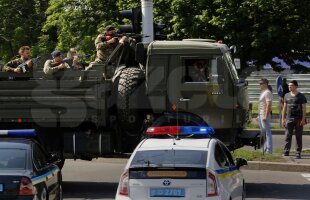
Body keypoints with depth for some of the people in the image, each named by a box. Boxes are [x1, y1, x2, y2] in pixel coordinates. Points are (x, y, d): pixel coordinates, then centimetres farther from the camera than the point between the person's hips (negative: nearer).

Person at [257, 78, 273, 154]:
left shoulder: (267, 93, -14)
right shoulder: (262, 92, 19)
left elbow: (268, 105, -21)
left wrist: (265, 116, -26)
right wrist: (258, 115, 23)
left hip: (265, 114, -11)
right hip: (261, 114, 11)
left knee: (267, 132, -10)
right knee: (263, 132, 14)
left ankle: (269, 150, -11)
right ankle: (265, 149, 19)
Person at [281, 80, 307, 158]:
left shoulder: (301, 96, 0)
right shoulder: (287, 95, 11)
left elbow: (304, 108, -2)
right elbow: (284, 108, 15)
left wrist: (303, 119, -11)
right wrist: (283, 119, 9)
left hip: (298, 119, -3)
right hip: (289, 119, 3)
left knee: (298, 137, 2)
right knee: (288, 136, -4)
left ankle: (298, 153, 7)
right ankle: (286, 151, -3)